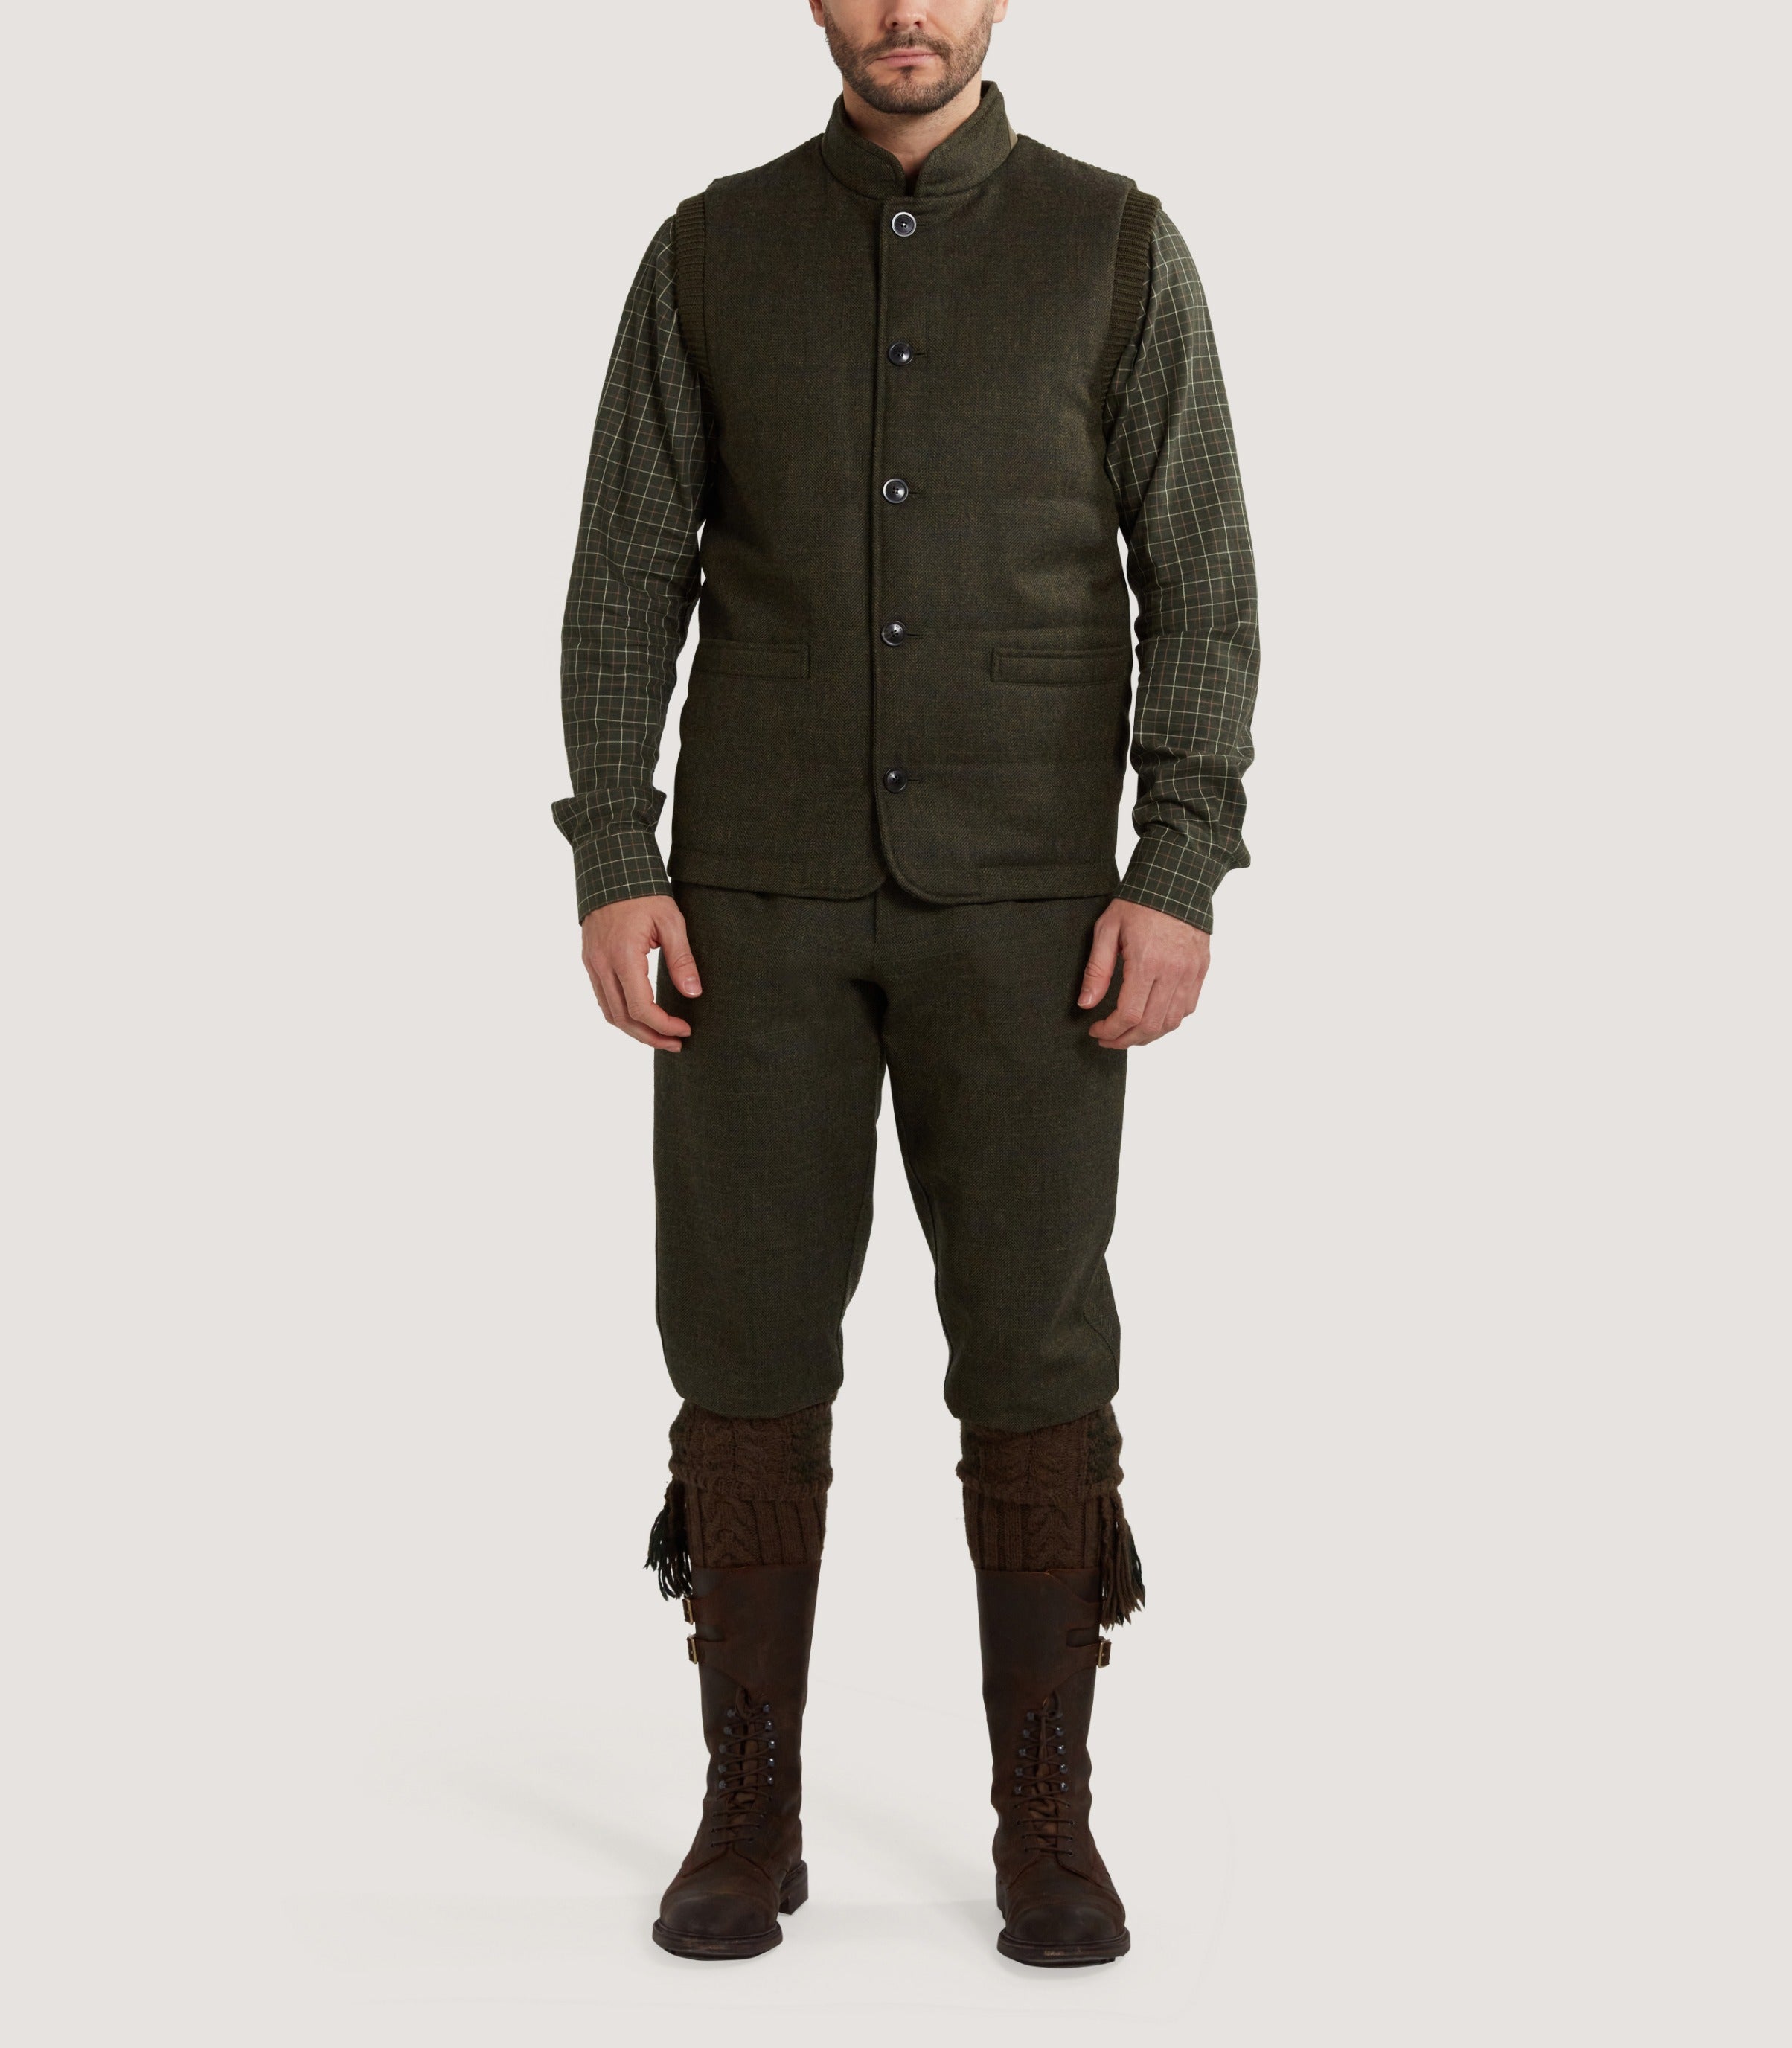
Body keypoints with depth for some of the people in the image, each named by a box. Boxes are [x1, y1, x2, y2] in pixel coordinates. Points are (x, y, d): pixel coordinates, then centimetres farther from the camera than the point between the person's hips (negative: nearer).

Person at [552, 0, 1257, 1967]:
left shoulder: (1120, 250, 2)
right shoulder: (710, 252, 6)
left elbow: (1200, 589, -1)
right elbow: (626, 584, 4)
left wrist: (1178, 885, -12)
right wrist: (614, 876, -7)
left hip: (1017, 895, -1)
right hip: (767, 884, 1)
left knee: (1030, 1348, -4)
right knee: (750, 1337, 0)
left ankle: (1047, 1829, 9)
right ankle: (751, 1817, 12)